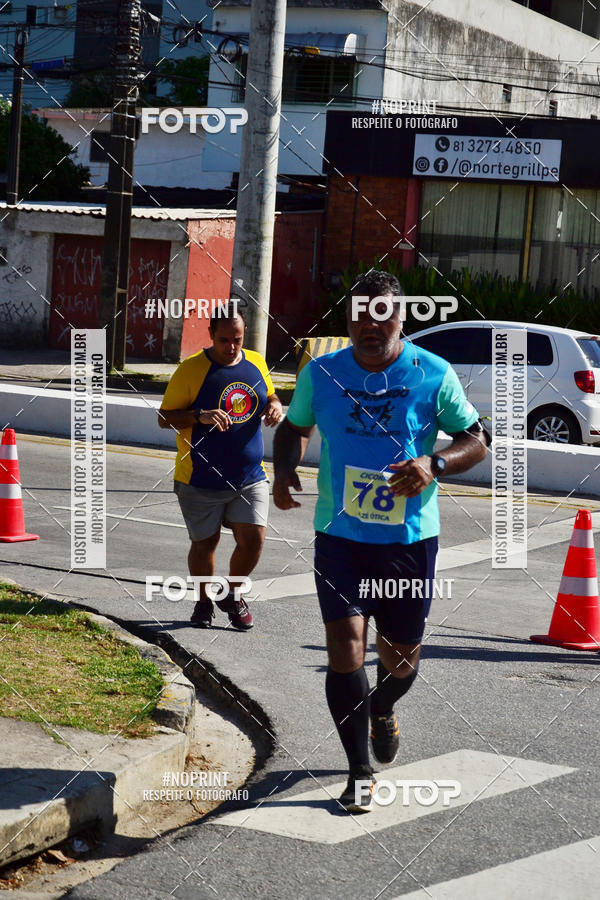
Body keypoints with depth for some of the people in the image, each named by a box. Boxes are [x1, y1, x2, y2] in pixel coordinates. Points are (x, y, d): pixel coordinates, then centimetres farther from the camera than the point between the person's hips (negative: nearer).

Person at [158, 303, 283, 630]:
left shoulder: (256, 363, 5)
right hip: (201, 480, -3)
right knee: (205, 543, 8)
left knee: (253, 538, -6)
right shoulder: (191, 369, -9)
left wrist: (274, 407, -2)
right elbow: (164, 418, -8)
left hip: (250, 477, 3)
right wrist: (199, 416, -26)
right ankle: (204, 601, 31)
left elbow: (269, 396, 22)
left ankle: (232, 595, 20)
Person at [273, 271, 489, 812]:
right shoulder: (322, 373, 0)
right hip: (340, 536, 0)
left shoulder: (433, 375, -4)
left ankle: (382, 708, 48)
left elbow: (477, 440, 1)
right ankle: (360, 773, 1)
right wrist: (284, 469, -4)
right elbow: (294, 428, 16)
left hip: (410, 540, 0)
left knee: (402, 657, 11)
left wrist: (434, 464, -19)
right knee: (345, 644, -12)